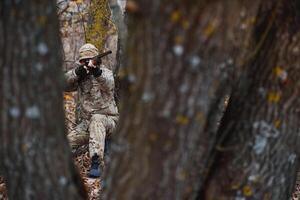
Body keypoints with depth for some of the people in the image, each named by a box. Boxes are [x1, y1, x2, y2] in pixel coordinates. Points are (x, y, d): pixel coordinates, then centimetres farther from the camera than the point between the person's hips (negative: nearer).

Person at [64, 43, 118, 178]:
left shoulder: (105, 72, -2)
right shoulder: (80, 76, 12)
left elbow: (108, 85, -27)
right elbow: (64, 85, -5)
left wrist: (98, 73, -47)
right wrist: (76, 72, -23)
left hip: (106, 120, -4)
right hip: (85, 123, 4)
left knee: (96, 119, -40)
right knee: (67, 142, -22)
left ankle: (96, 163, -49)